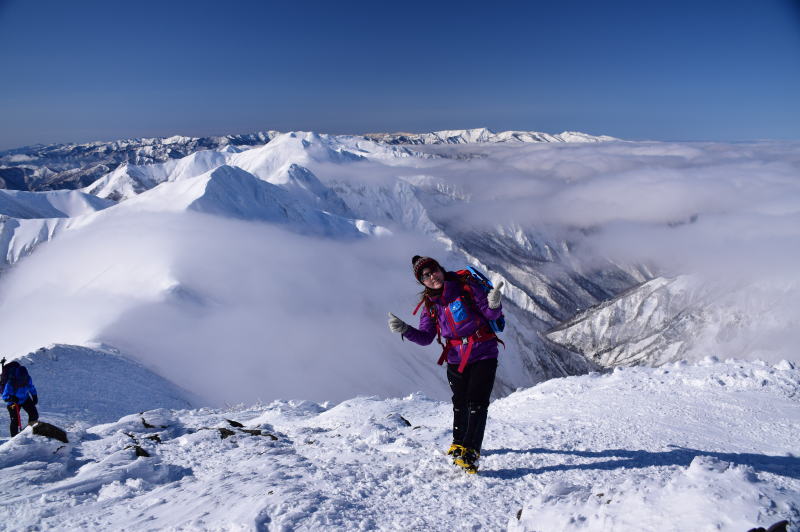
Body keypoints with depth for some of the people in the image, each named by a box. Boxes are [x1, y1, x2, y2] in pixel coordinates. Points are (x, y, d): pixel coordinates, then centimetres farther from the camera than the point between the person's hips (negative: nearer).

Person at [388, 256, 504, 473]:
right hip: (456, 360, 3)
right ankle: (459, 443, 35)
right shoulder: (430, 304, 1)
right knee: (460, 404, 13)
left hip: (483, 354, -3)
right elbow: (426, 337, 1)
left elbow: (492, 315, -8)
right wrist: (405, 330, -15)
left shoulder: (466, 286, -10)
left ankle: (469, 452, -9)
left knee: (477, 404, -11)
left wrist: (493, 305, -31)